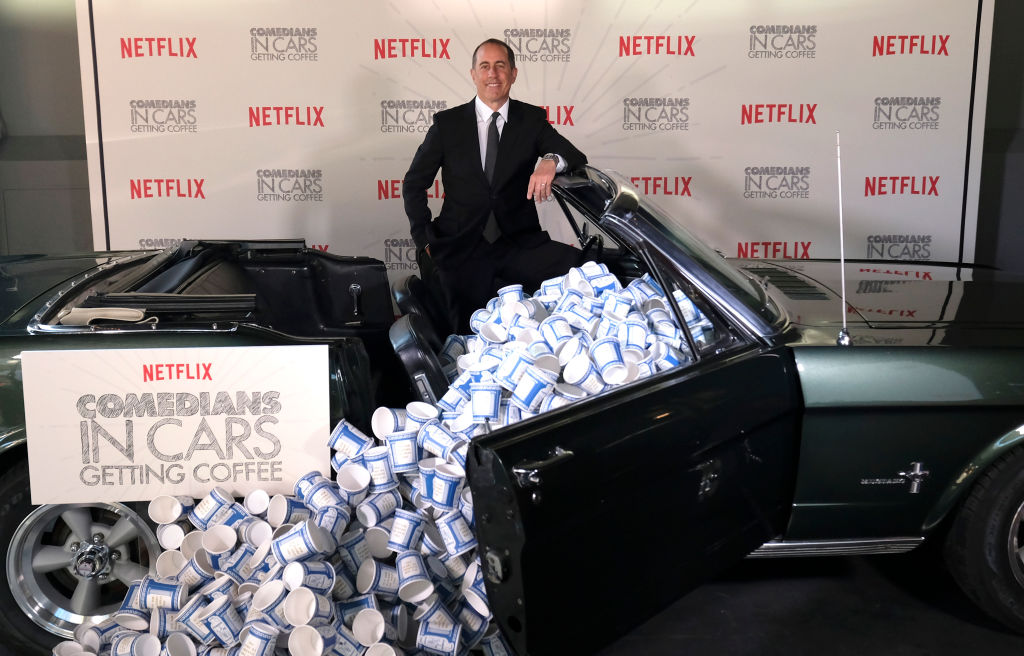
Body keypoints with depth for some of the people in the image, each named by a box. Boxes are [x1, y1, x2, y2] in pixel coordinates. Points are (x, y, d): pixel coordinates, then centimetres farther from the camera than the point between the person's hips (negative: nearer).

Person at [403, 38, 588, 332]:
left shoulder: (532, 119, 6)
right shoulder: (447, 123, 3)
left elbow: (578, 159, -5)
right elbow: (414, 184, 7)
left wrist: (551, 161, -29)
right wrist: (425, 242, -2)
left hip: (519, 244, 1)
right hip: (461, 249, 0)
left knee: (579, 264, -25)